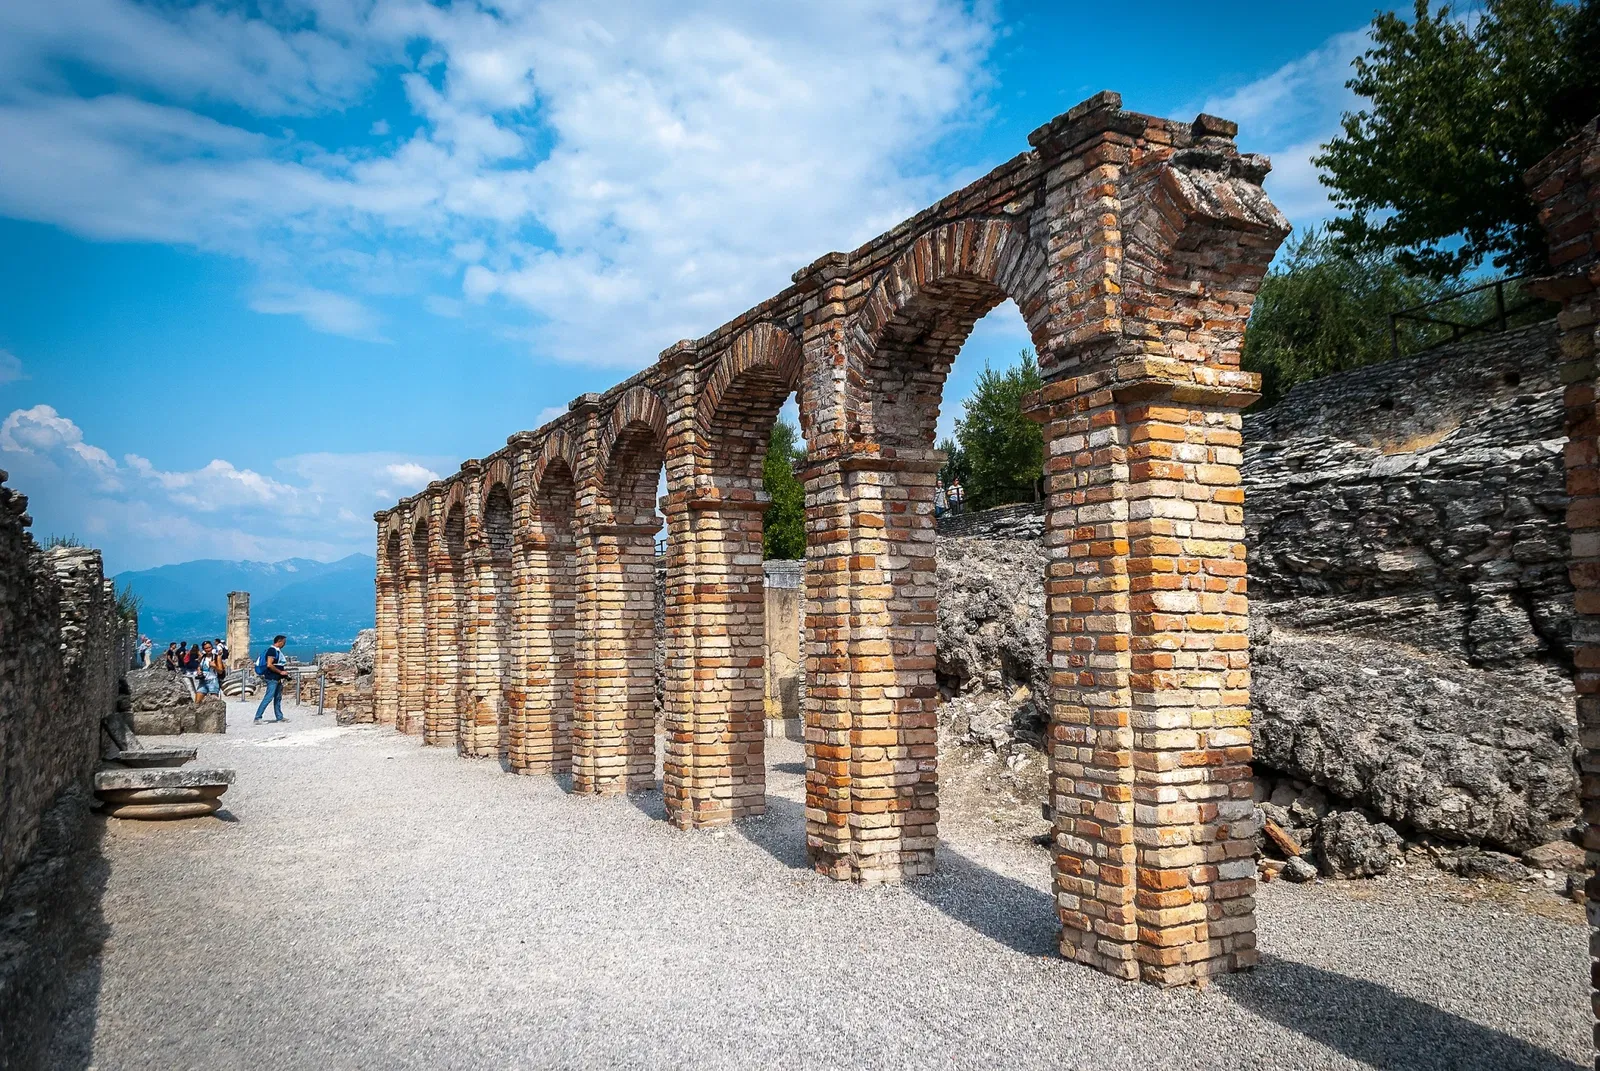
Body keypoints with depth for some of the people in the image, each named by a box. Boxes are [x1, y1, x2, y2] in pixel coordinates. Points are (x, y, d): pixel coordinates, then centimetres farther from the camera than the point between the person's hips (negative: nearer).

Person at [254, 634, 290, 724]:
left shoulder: (278, 651, 16)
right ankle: (257, 718, -11)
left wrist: (284, 674, 14)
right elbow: (269, 665, -22)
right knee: (268, 698, -12)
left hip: (278, 679, 10)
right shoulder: (272, 650, -13)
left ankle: (279, 717, 19)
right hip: (272, 679, -10)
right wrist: (280, 672, -17)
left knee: (278, 698, 13)